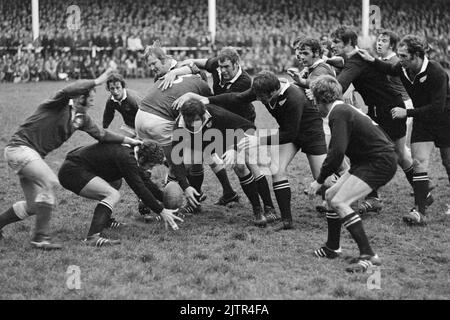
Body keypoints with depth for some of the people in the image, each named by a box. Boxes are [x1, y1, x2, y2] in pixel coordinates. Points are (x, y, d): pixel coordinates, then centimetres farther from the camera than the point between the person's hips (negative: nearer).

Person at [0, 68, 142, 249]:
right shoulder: (61, 104, -15)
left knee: (34, 206, 8)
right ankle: (41, 237, -23)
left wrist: (129, 140, 17)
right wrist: (97, 82, -30)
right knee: (50, 181, -27)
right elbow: (70, 90, -38)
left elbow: (101, 134, 19)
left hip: (34, 154, 9)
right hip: (20, 147, -9)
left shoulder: (81, 117, 8)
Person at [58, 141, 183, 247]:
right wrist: (161, 211, -15)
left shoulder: (130, 155, 12)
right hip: (72, 172, -11)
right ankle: (93, 237, -35)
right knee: (113, 195, -24)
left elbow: (145, 182, 24)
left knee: (116, 182, 27)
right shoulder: (126, 159, -18)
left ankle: (104, 220, 30)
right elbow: (139, 189, -19)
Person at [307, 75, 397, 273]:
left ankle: (368, 255, -22)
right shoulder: (343, 110, 15)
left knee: (339, 202, -18)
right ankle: (332, 248, 29)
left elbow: (337, 153, -25)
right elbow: (338, 150, 24)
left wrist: (319, 181, -18)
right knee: (331, 195, 14)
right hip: (367, 160, 10)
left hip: (381, 162, -10)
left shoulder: (339, 114, -16)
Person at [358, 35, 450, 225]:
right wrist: (372, 61, -4)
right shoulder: (403, 69, -11)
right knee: (419, 162, -9)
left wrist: (407, 113, -29)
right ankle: (420, 211, -12)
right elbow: (389, 70, 15)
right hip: (422, 120, 5)